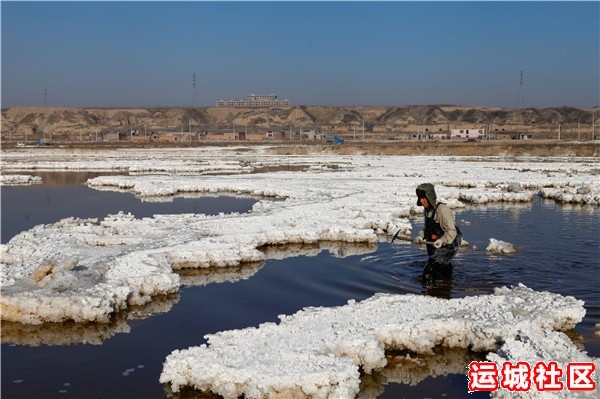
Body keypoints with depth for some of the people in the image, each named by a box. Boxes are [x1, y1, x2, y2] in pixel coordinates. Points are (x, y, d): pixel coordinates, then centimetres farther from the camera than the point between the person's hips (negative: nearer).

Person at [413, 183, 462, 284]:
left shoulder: (442, 209, -24)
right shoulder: (427, 210, 4)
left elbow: (451, 231, -26)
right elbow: (427, 228, 17)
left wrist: (442, 240, -41)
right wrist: (421, 236, 0)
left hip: (448, 244, -9)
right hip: (436, 246, 9)